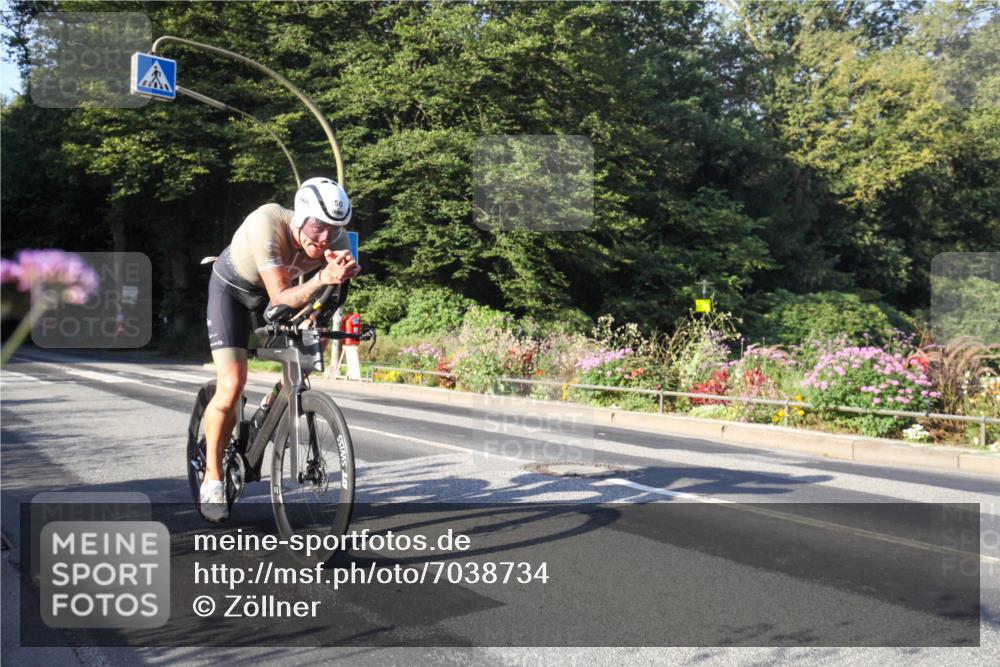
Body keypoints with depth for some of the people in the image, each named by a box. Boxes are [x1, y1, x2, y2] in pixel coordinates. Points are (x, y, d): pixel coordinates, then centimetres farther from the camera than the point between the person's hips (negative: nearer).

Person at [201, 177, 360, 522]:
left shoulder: (337, 242, -26)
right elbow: (281, 297, -40)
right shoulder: (268, 223, -38)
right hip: (231, 287, -4)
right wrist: (321, 278, -56)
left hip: (276, 289, 5)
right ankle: (212, 481, 1)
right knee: (232, 385, -17)